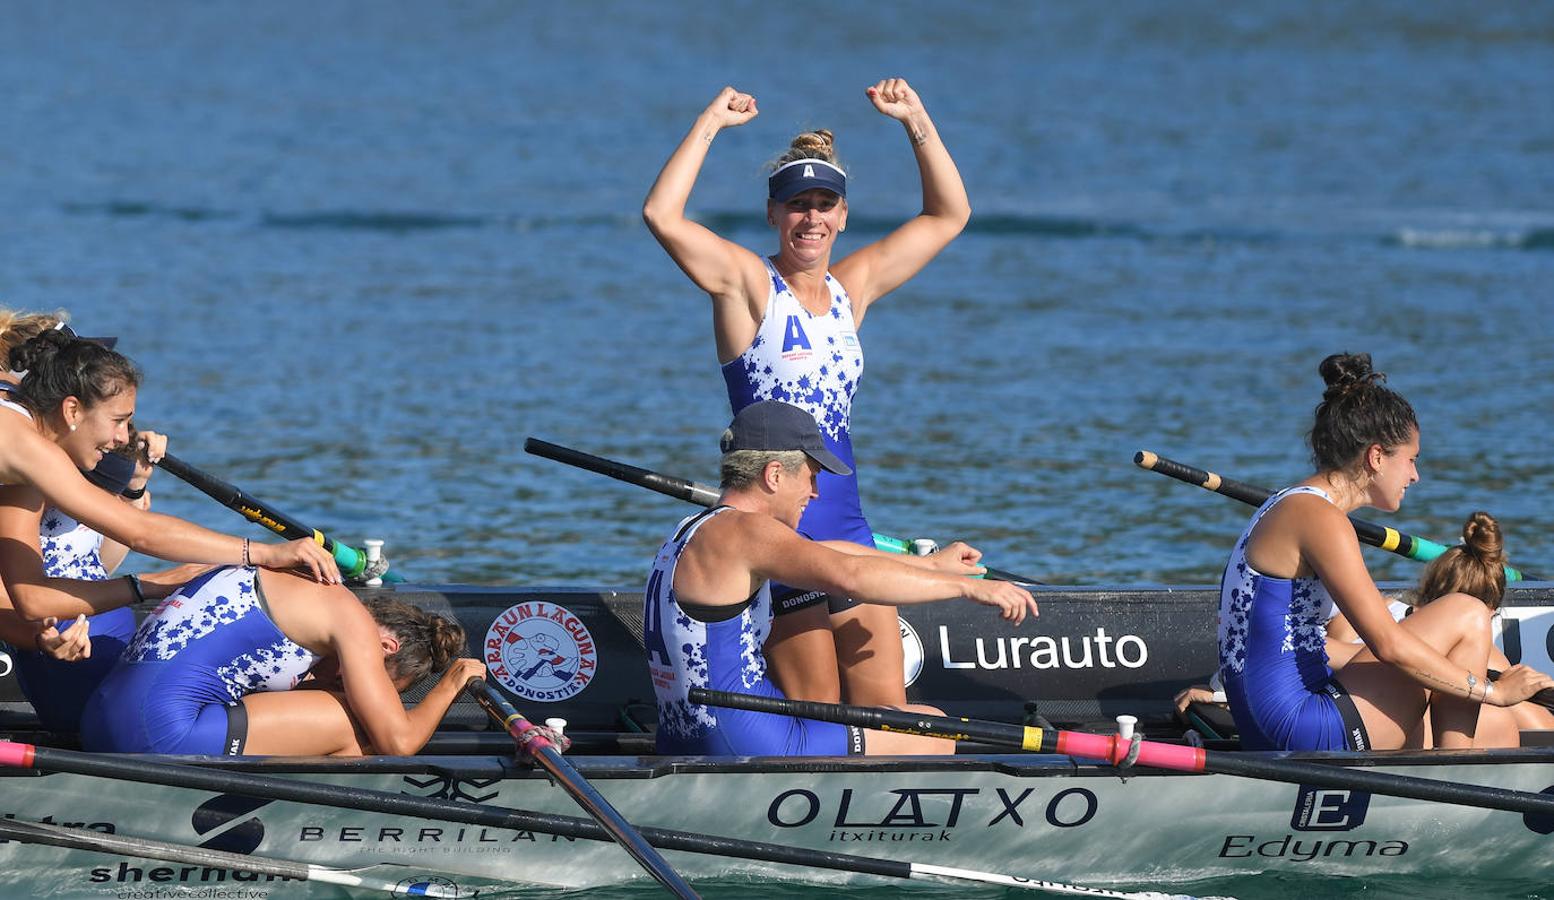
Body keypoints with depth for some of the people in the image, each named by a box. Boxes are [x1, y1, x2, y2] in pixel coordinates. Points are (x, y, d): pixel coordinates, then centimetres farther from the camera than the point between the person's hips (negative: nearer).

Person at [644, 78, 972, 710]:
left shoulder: (851, 287, 14)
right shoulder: (748, 283, -3)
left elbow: (948, 215, 21)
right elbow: (662, 216, -19)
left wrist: (916, 122, 13)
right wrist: (710, 124, -12)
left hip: (846, 523, 6)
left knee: (887, 711, 0)